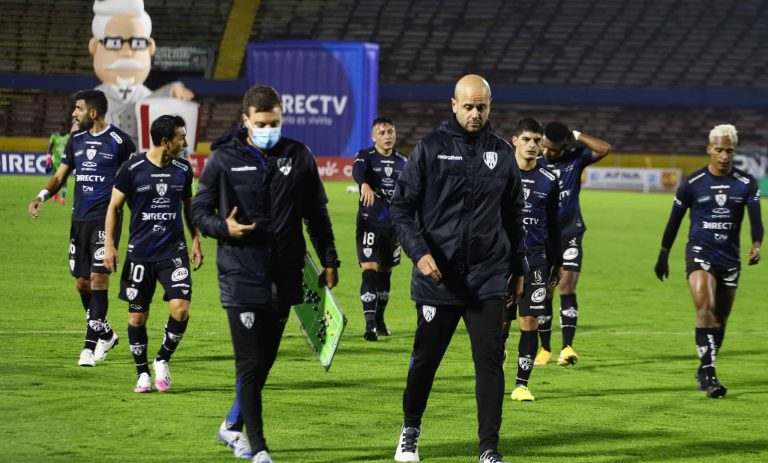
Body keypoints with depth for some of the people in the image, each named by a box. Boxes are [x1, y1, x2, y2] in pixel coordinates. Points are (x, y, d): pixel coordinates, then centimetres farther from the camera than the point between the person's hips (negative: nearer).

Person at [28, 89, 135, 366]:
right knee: (81, 281, 8)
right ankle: (105, 333, 27)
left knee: (98, 278, -11)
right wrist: (42, 196, -4)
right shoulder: (76, 141, 12)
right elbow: (61, 175, 14)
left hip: (106, 219, -6)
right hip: (80, 219, 6)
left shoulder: (119, 141, -5)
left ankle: (91, 344, -9)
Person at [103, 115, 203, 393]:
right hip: (139, 253, -2)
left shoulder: (183, 170, 3)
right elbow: (114, 206, 2)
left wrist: (196, 241, 14)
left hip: (173, 252, 2)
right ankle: (142, 373, 20)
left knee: (180, 309, -14)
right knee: (137, 317, 4)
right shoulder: (133, 169, -7)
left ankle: (163, 360, 9)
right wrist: (109, 245, -3)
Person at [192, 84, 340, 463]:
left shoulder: (299, 157, 6)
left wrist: (328, 260, 11)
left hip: (285, 276, 3)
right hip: (241, 275, -3)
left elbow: (317, 214, 14)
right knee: (250, 363, -7)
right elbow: (200, 210, 4)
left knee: (265, 359, 10)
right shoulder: (224, 158, -1)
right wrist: (223, 227, -16)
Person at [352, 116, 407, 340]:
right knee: (370, 270, -15)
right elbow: (357, 170, -30)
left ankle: (379, 320, 28)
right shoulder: (366, 156, -6)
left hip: (394, 225, 5)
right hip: (369, 223, -5)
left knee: (385, 271, 13)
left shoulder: (403, 162, 9)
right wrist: (364, 185, -53)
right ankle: (369, 324, -20)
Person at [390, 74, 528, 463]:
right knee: (425, 358, 9)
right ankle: (410, 429, 33)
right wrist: (419, 251, -17)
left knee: (490, 360, -6)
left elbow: (513, 215, 17)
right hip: (438, 278, -1)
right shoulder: (430, 148, -2)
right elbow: (402, 206, -3)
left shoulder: (502, 153, 7)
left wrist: (518, 269, 17)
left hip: (488, 279, 2)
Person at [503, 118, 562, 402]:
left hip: (535, 260, 1)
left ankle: (522, 383, 3)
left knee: (530, 321, -3)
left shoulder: (548, 180, 7)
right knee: (500, 322, 2)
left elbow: (553, 226, 14)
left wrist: (556, 264, 14)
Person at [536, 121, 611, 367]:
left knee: (566, 287, -12)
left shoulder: (575, 159, -3)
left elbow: (604, 149, -15)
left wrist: (576, 136, -14)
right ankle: (545, 348, 15)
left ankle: (567, 347, -17)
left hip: (570, 234, -1)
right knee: (543, 293, 4)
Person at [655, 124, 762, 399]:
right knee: (705, 308, -23)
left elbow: (755, 219, -8)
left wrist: (756, 245, -28)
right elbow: (674, 220, 6)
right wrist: (663, 256, 11)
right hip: (699, 254, -3)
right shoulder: (692, 183, -3)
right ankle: (708, 372, -28)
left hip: (730, 259, 3)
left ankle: (705, 371, 28)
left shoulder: (746, 184, 1)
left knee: (720, 319, 11)